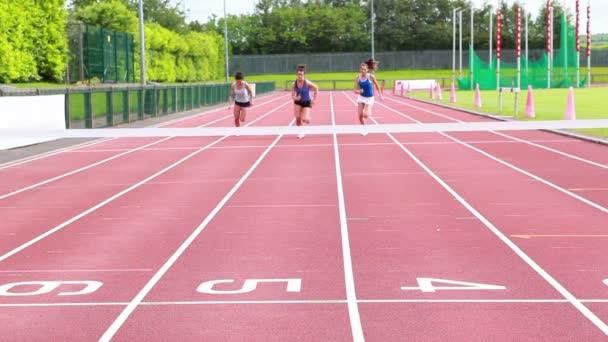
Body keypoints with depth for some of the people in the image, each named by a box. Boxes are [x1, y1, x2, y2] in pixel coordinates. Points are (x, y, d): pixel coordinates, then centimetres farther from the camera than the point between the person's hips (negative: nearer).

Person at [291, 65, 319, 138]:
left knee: (304, 119, -14)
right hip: (298, 102, 2)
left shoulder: (307, 83, -22)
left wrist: (314, 99, -5)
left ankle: (308, 118, 26)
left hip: (306, 102, -2)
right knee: (298, 118, -10)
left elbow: (316, 88, -7)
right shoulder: (294, 84, -14)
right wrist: (296, 98, -33)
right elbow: (292, 96, -10)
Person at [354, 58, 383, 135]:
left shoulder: (371, 76, -15)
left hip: (369, 98, -3)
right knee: (360, 115, -3)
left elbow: (377, 86, 0)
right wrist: (359, 91, -30)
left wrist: (380, 95, 3)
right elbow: (355, 90, -8)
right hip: (361, 97, 3)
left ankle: (369, 112, 23)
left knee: (365, 115, -15)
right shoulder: (358, 78, -9)